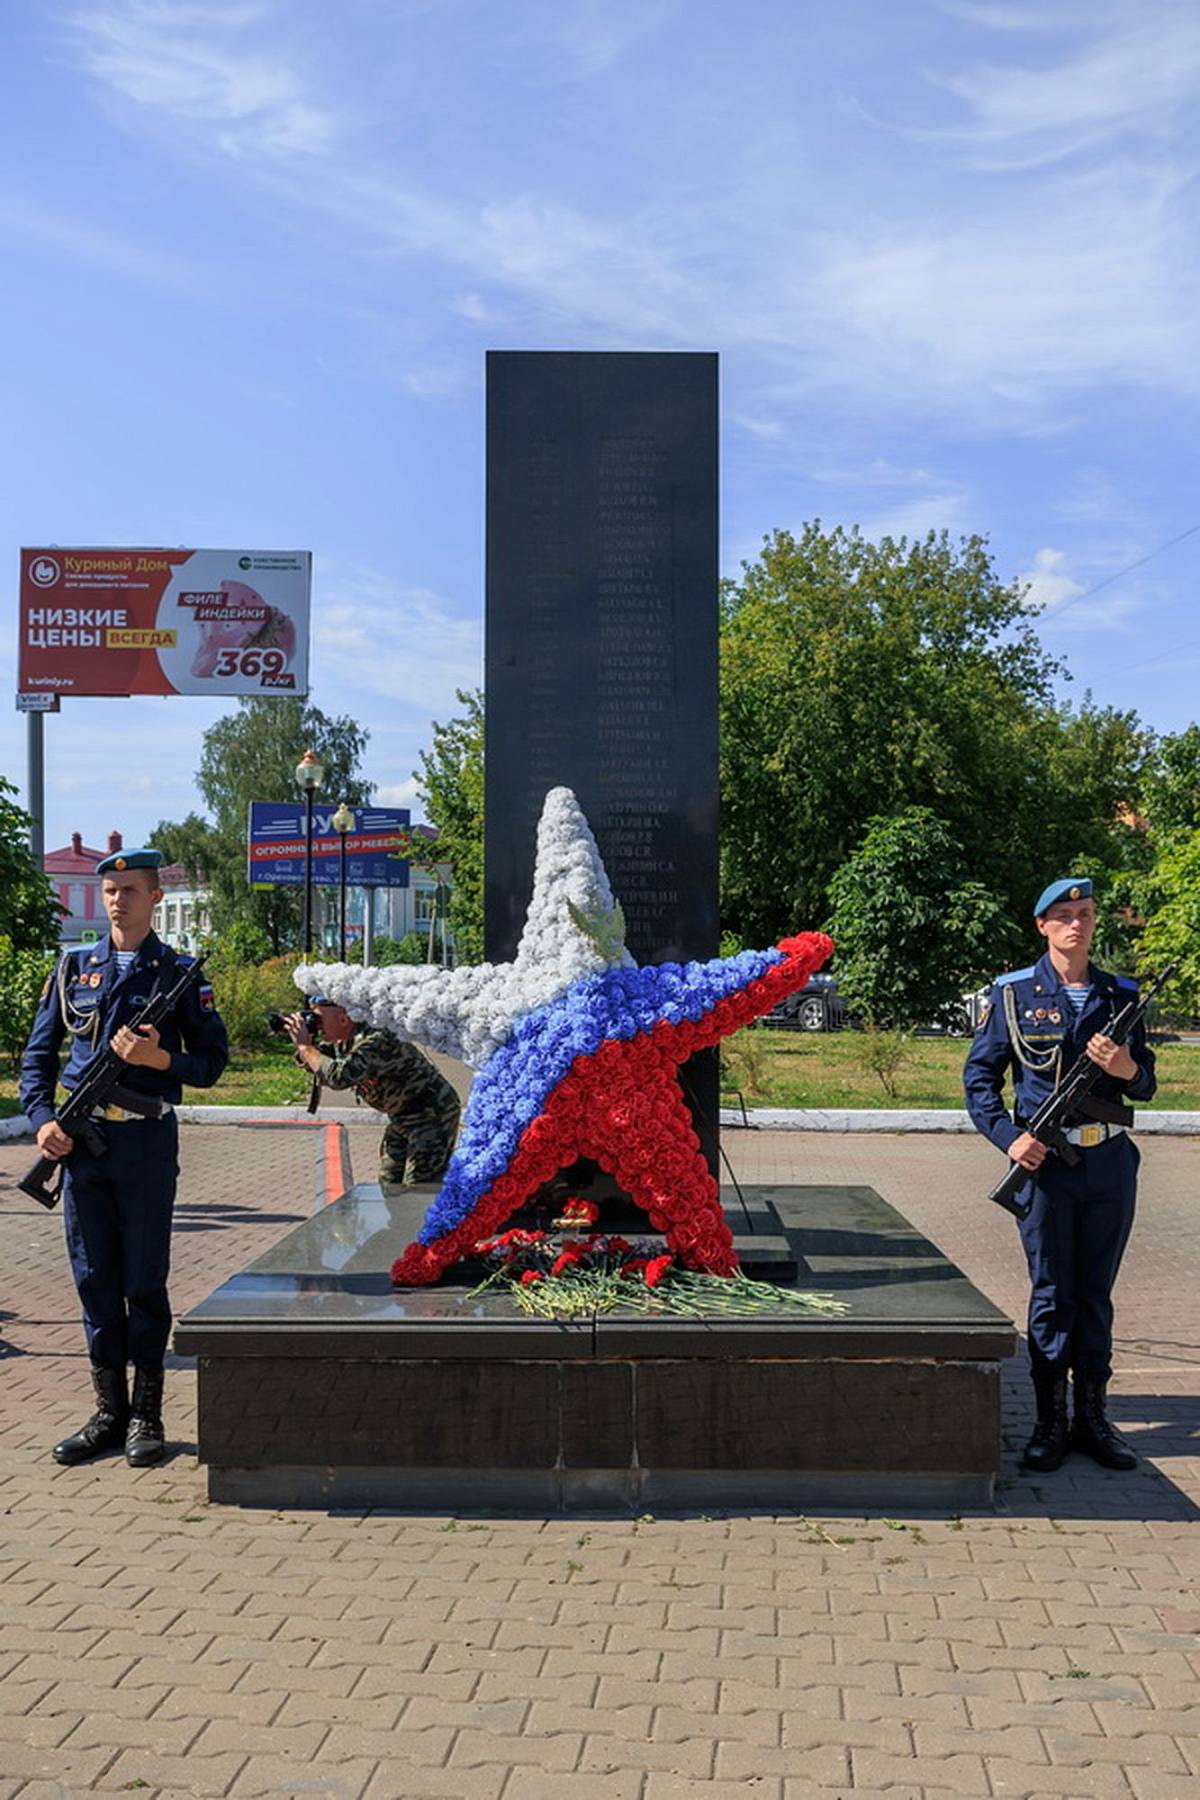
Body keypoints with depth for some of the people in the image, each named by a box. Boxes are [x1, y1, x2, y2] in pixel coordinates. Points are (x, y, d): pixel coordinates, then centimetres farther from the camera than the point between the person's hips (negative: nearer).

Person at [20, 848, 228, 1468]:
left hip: (147, 1143, -3)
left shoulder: (179, 974, 1)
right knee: (94, 1280, 8)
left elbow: (212, 1062, 1)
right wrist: (42, 1119, -3)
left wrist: (158, 1057, -16)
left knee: (145, 1282, 3)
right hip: (79, 1140, 3)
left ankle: (146, 1415, 13)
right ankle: (108, 1412, 19)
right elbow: (38, 1053, 12)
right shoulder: (73, 966, 9)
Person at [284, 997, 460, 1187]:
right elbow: (321, 1070, 14)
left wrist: (305, 1046, -29)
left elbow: (338, 1076, -43)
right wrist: (303, 1047, -7)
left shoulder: (377, 1041, -31)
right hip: (401, 1118, 10)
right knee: (388, 1188, 11)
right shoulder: (344, 1043, -1)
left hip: (433, 1116, -10)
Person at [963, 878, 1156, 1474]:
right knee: (1051, 1295, 3)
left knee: (1096, 1293, 10)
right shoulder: (1013, 993, 0)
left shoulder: (1121, 995, 9)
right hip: (1045, 1159, -3)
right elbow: (979, 1074, 1)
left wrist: (1127, 1068, -11)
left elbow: (1146, 1083, 12)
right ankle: (1050, 1422, 12)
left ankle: (1092, 1418, 20)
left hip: (1110, 1161, 3)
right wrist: (1007, 1135, -12)